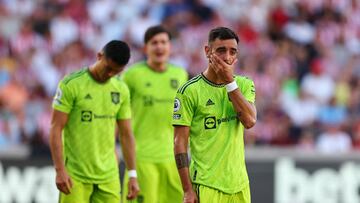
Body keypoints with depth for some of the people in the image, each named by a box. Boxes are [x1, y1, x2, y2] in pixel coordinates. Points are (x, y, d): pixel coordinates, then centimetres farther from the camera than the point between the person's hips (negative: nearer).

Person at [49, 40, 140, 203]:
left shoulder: (121, 90, 8)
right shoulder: (71, 84, -7)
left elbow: (126, 134, 13)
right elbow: (56, 129, -9)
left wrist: (133, 175, 8)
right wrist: (60, 170, -16)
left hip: (109, 177, 5)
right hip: (76, 176, -5)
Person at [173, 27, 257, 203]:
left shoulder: (244, 85, 8)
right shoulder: (190, 90, -5)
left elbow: (249, 121, -9)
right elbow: (180, 142, -6)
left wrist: (229, 81, -12)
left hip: (239, 184, 4)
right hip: (206, 186, -4)